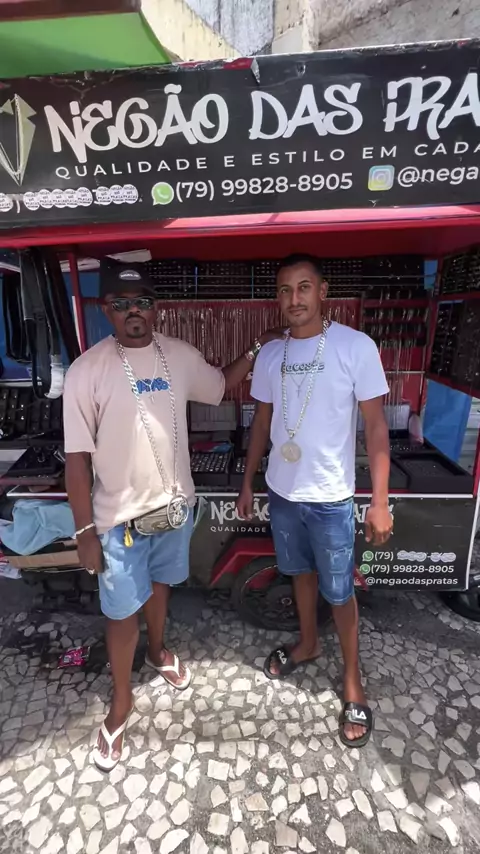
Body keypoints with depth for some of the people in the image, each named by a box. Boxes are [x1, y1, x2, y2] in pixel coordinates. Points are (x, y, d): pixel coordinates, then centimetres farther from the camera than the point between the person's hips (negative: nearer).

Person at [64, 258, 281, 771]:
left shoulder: (181, 356, -3)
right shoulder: (87, 371, -15)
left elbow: (221, 387, 16)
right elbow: (78, 456, -13)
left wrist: (255, 350, 6)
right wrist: (85, 530, -12)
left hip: (175, 503, 4)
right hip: (120, 515, -4)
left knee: (160, 582, 26)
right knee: (122, 611, 11)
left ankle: (157, 651, 55)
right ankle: (121, 702, 37)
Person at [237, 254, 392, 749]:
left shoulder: (356, 347, -12)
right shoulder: (269, 354, 0)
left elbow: (375, 425, -10)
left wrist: (380, 501, -13)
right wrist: (247, 482, 10)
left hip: (330, 499, -4)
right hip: (281, 492, 4)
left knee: (339, 592, 11)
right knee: (300, 573, 23)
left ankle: (352, 683, 35)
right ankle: (307, 644, 49)